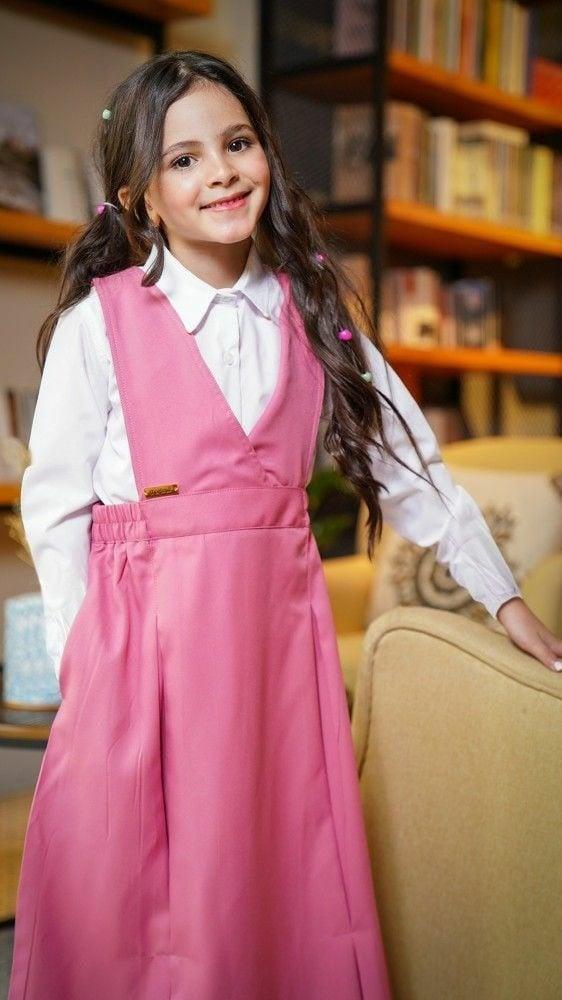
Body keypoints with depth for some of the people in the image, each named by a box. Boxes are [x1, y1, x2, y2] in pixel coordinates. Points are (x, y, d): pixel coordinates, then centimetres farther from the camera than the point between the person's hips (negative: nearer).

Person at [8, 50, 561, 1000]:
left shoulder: (312, 314, 7)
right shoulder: (100, 322, -4)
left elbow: (407, 461, 11)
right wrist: (85, 665, -5)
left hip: (278, 620, 3)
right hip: (142, 635, -3)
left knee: (283, 890, 9)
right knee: (129, 898, 4)